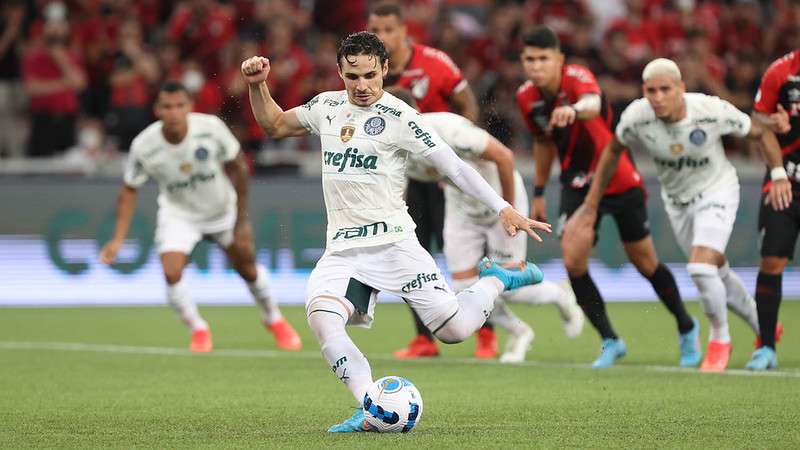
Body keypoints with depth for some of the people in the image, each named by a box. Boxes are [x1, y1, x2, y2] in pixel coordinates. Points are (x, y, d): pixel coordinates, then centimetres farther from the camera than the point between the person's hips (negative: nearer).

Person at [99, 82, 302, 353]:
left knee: (247, 268, 12)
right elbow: (129, 190, -9)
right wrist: (118, 239, -15)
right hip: (179, 214, -1)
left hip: (223, 208, 1)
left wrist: (242, 220, -10)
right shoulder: (144, 146, -26)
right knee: (171, 273, -20)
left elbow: (237, 168, -13)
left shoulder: (211, 127, -28)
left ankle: (274, 320, 41)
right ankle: (199, 331, 6)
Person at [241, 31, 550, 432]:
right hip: (342, 250, 4)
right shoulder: (327, 106, 11)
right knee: (321, 318, -26)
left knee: (454, 330, -12)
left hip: (393, 243, -4)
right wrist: (257, 85, 11)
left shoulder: (398, 117, -6)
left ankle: (495, 280, 20)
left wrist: (502, 208, -18)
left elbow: (452, 165, -9)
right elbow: (274, 125, 28)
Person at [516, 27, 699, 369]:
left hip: (620, 182, -5)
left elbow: (593, 103, -52)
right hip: (577, 185, 5)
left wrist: (575, 110, -75)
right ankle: (610, 342, 1)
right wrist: (538, 193, 17)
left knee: (645, 264, 7)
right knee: (573, 262, -13)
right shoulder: (527, 98, -6)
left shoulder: (578, 78, -25)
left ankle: (686, 329, 31)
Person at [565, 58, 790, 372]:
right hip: (676, 200, 4)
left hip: (716, 192, -4)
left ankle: (719, 339, 5)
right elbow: (613, 151, -2)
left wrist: (779, 176, -17)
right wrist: (590, 206, 1)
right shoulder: (636, 117, -22)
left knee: (701, 269, -22)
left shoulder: (711, 111, -29)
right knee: (718, 276, 15)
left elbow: (761, 133, -11)